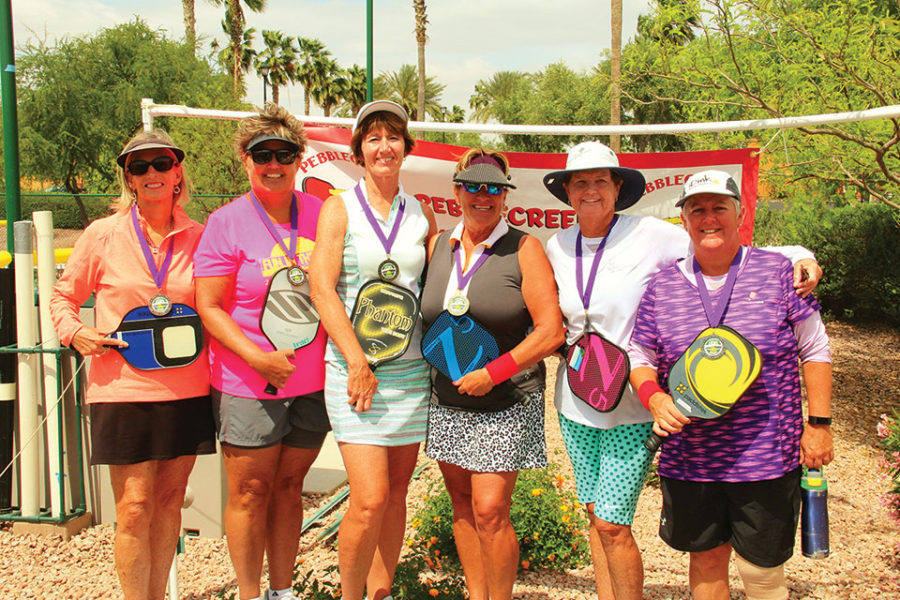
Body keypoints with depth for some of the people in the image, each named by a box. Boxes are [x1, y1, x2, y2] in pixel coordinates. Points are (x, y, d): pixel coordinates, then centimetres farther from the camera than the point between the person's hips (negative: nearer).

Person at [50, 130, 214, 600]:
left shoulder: (198, 236, 4)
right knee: (134, 507, -1)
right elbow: (63, 296, 10)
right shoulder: (103, 235, 0)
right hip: (123, 390, -2)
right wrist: (74, 332, -9)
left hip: (187, 390, 2)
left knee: (169, 500, 11)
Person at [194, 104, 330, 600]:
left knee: (289, 486, 15)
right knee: (250, 493, 6)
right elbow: (208, 307, -8)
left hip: (313, 383, 3)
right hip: (248, 387, -3)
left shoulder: (319, 214, 4)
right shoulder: (226, 222, -6)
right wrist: (257, 357, -19)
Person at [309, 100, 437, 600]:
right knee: (370, 499, -9)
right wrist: (358, 362, -13)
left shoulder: (421, 213, 11)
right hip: (355, 367, -4)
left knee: (397, 492, 9)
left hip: (411, 368, 4)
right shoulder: (340, 209, 0)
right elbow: (323, 290, -7)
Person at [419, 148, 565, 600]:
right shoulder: (439, 245, 6)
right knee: (462, 504, 12)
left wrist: (492, 373, -17)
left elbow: (551, 331, -12)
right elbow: (427, 316, 18)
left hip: (506, 405, -5)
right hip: (447, 401, 5)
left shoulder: (523, 249, -8)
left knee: (489, 511, -7)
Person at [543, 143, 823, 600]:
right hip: (575, 403, 5)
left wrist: (797, 255, -18)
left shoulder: (649, 235, -10)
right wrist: (563, 339, 3)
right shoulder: (557, 246, 4)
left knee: (612, 525, -5)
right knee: (595, 515, 14)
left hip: (630, 406, -5)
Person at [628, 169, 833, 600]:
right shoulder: (662, 286, 2)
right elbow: (639, 359, 9)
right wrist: (654, 398, -11)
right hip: (689, 461, 2)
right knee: (705, 559, 14)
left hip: (766, 458, -2)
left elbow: (814, 351, 3)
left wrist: (818, 424, -1)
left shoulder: (776, 272, -2)